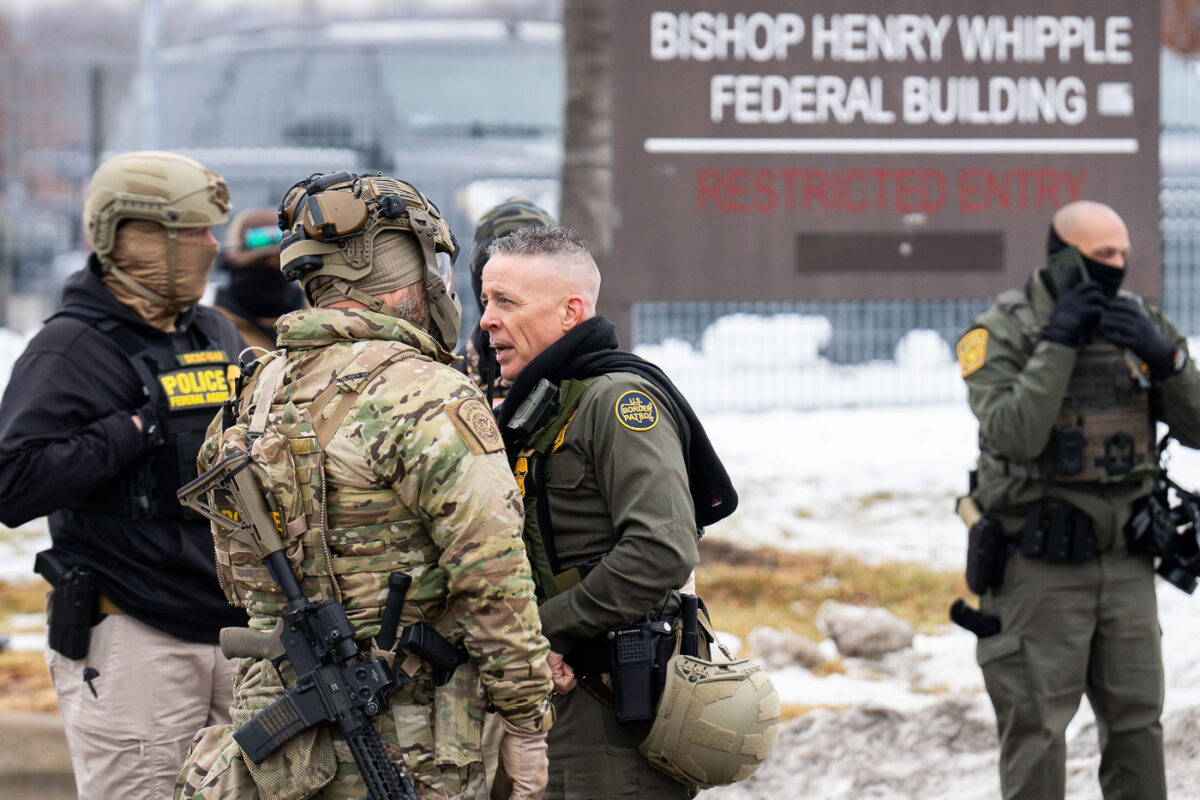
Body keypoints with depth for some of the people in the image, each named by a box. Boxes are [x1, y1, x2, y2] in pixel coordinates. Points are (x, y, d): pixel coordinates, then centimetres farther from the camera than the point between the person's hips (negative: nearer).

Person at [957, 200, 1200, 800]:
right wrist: (1058, 343, -22)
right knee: (1036, 729, 0)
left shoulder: (1136, 322, 5)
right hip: (1039, 565, -5)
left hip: (1124, 561, 5)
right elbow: (1014, 436, -24)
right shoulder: (1003, 333, -9)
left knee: (1137, 722, 8)